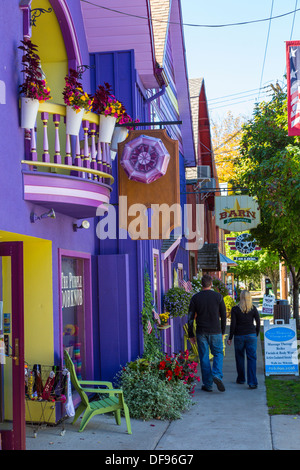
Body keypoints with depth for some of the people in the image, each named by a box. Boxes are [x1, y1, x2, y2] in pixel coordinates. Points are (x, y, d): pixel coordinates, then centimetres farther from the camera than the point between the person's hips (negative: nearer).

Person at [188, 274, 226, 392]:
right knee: (218, 354, 13)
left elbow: (190, 318, -1)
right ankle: (217, 375, -11)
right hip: (215, 331, 0)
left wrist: (191, 335, 5)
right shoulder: (218, 296, -1)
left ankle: (207, 385, 8)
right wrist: (222, 332, 12)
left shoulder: (195, 298, -1)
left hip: (201, 332, 0)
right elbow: (223, 316, 2)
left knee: (204, 358, 7)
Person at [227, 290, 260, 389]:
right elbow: (258, 323, 2)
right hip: (251, 335, 1)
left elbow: (233, 324, -8)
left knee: (240, 357, 16)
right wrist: (256, 334, 16)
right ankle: (252, 382, -11)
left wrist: (230, 338, -1)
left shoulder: (235, 309, -6)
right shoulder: (253, 308, -1)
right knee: (252, 358, -1)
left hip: (239, 336, -1)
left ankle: (241, 379, 28)